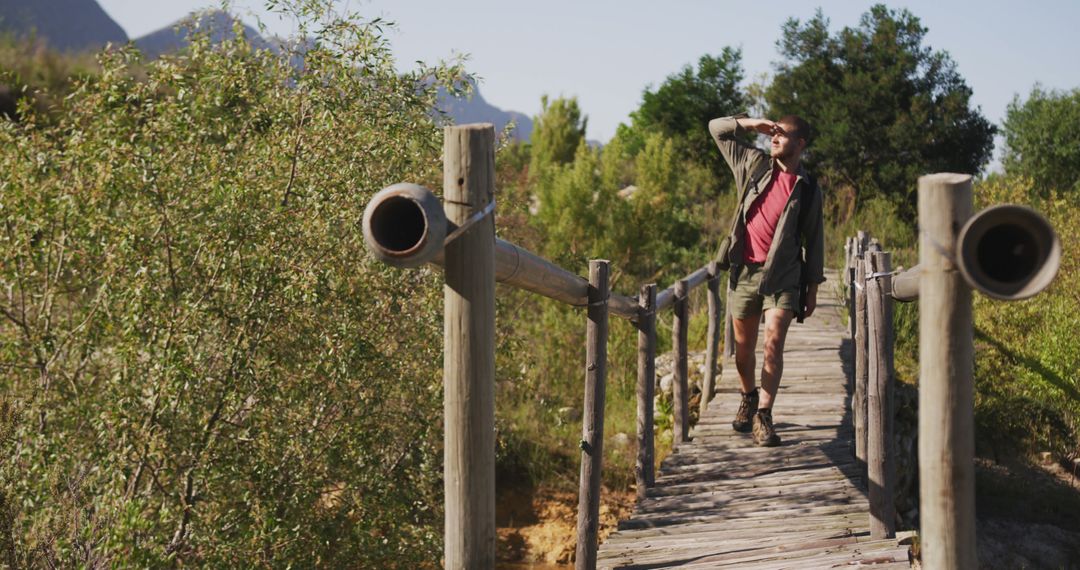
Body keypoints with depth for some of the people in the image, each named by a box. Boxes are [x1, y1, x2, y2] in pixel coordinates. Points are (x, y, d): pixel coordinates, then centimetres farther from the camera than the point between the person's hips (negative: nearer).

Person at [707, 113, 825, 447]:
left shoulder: (808, 189, 5)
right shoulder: (755, 165, 8)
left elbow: (814, 240, 9)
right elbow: (717, 128, 13)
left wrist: (813, 288, 7)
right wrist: (752, 125, 0)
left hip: (782, 274, -2)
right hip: (744, 269, 2)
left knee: (774, 341, -18)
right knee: (743, 347, 10)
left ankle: (763, 416, -16)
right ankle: (748, 398, 36)